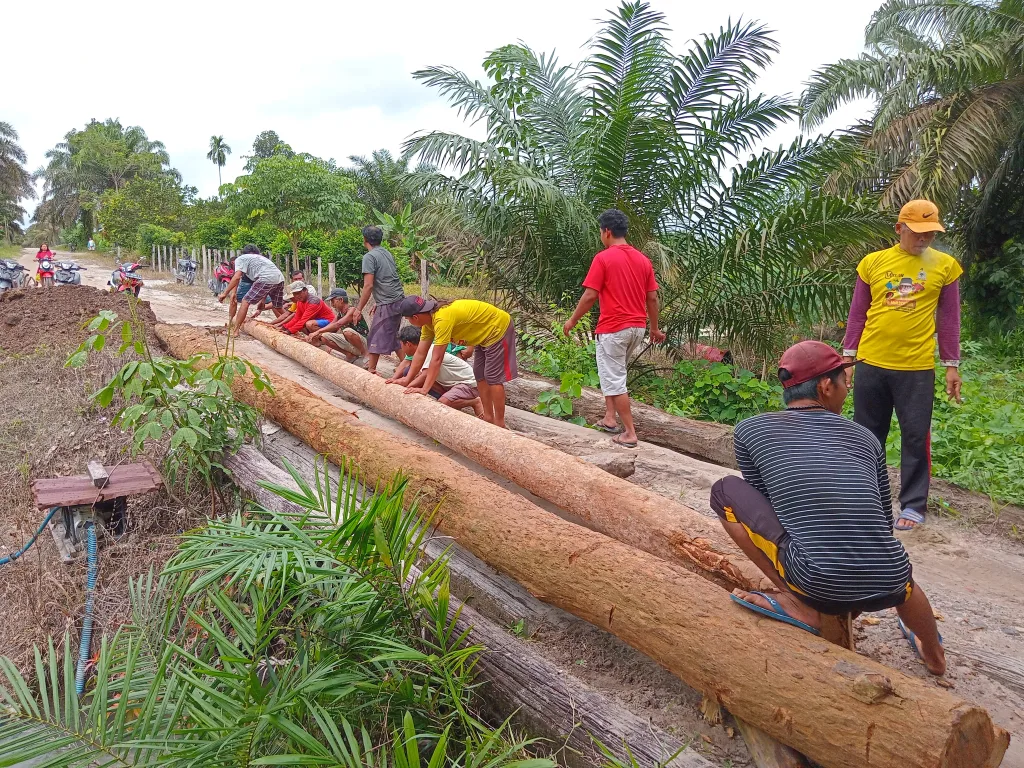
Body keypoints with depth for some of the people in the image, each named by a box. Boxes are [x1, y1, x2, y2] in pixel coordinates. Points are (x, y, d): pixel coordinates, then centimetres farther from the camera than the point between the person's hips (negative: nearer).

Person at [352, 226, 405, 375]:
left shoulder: (369, 257, -9)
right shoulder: (387, 253, 16)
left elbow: (368, 285, -15)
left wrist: (359, 309, -9)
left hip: (388, 304, -9)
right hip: (399, 300, 9)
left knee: (376, 337, -2)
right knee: (393, 334, 18)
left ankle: (371, 369, 3)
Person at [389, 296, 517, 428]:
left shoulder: (442, 319, -33)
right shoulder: (428, 319, -4)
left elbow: (437, 359, -32)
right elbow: (420, 353, 0)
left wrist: (424, 389, -30)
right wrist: (407, 379, -2)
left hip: (499, 328, -10)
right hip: (485, 333, 10)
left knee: (493, 377, -7)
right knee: (480, 375, 12)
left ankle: (499, 424, 0)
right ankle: (488, 417, 20)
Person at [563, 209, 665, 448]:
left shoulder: (603, 258, -11)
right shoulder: (643, 260, 8)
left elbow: (590, 296, -13)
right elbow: (652, 297, 9)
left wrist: (572, 321, 0)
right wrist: (654, 328, 18)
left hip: (613, 329, -7)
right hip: (637, 328, 7)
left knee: (614, 380, 1)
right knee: (613, 374, 24)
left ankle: (630, 433, 2)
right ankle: (610, 418, 26)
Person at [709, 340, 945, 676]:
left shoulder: (750, 430, 5)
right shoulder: (866, 438, 14)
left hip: (818, 587, -5)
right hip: (887, 590, 5)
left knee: (725, 490, 6)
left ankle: (798, 605, 6)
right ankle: (935, 657, 64)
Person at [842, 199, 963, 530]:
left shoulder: (945, 265, 3)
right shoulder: (872, 262, 4)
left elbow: (949, 319, 7)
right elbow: (857, 313, 7)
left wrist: (952, 366, 4)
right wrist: (848, 357, 4)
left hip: (917, 368, -1)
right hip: (871, 365, 1)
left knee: (915, 437, 4)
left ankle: (914, 504, 15)